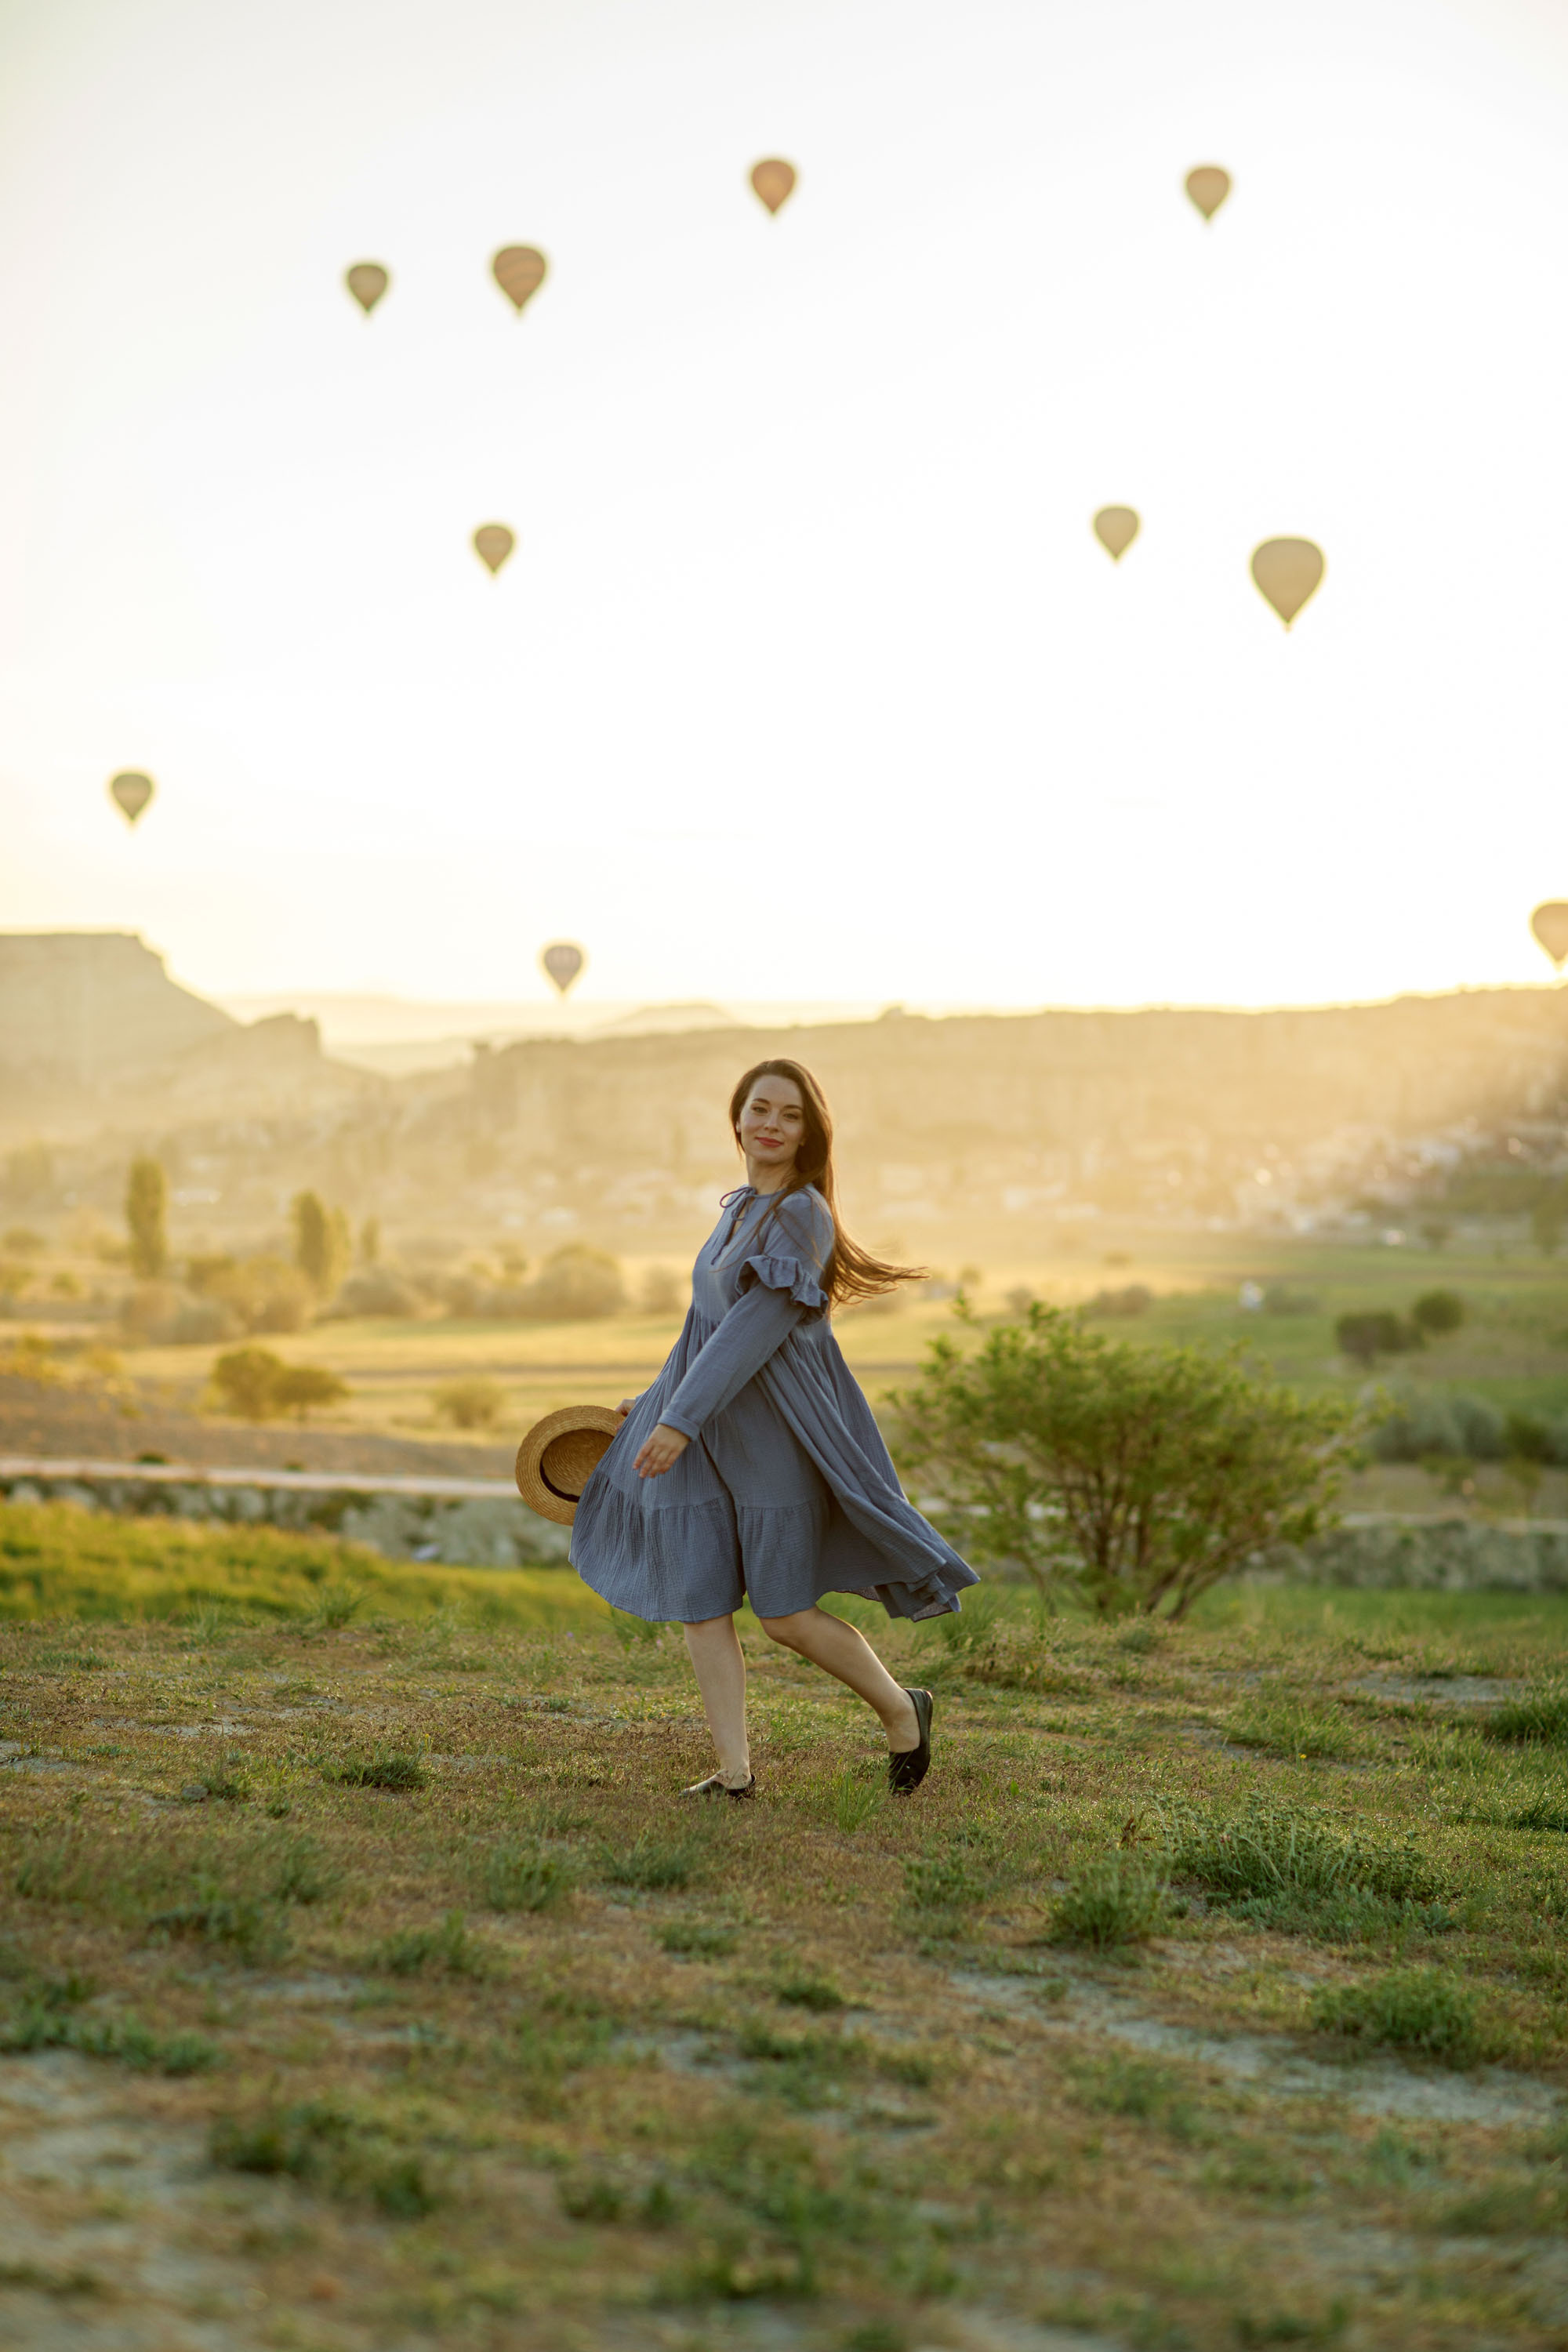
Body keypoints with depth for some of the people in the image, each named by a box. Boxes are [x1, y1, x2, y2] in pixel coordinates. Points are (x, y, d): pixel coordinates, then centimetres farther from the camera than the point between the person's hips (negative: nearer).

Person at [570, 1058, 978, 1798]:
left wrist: (680, 1418, -24)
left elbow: (756, 1328, -21)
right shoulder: (740, 1210, 12)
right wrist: (657, 1400, 25)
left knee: (786, 1615, -4)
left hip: (778, 1434, -8)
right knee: (699, 1605, 2)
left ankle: (902, 1710, 19)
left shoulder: (803, 1218, -14)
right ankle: (733, 1770, 9)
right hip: (706, 1435, 8)